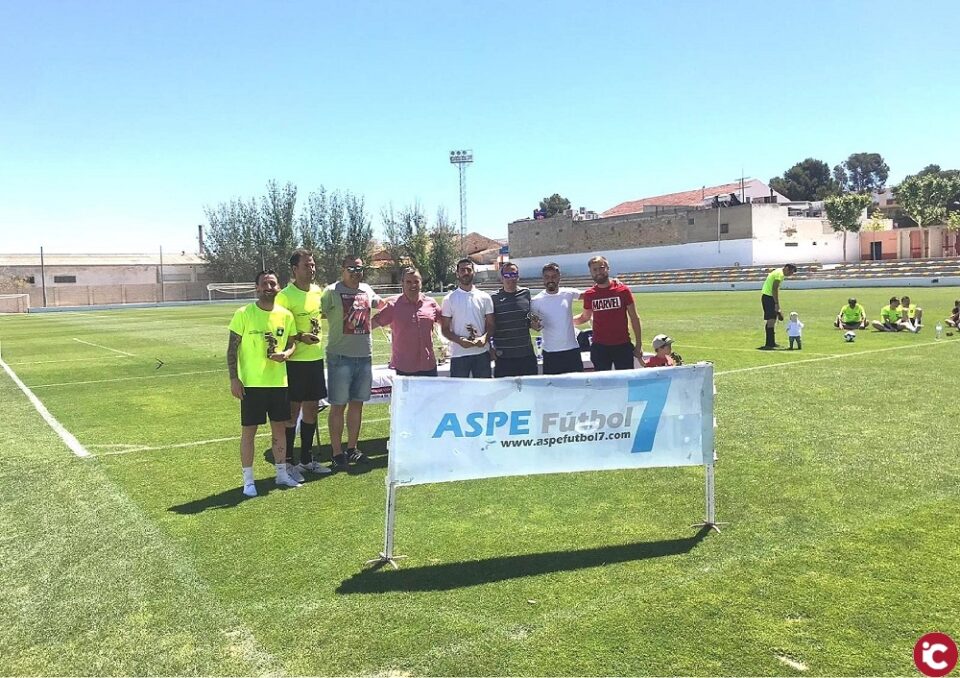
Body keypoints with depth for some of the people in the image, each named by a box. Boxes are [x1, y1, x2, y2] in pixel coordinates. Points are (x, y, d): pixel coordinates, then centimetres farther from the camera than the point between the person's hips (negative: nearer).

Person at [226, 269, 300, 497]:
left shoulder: (286, 315, 4)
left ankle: (282, 474, 26)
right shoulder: (243, 314, -7)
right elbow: (232, 348, -5)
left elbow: (292, 343, 13)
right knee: (248, 430, 3)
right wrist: (233, 378, -10)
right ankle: (248, 480, 14)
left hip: (279, 381, 4)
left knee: (280, 427, 12)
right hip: (251, 382, -4)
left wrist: (286, 354, -10)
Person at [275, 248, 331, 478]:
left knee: (311, 409, 13)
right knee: (292, 411, 1)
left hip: (315, 358, 7)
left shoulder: (317, 291, 7)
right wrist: (300, 337, -26)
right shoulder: (285, 296, -14)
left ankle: (306, 459, 25)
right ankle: (289, 462, 13)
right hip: (295, 361, -7)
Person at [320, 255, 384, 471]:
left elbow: (379, 303, 31)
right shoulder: (332, 291, -7)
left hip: (365, 356, 6)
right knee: (338, 406, 1)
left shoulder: (367, 290, 11)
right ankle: (337, 453, 10)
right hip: (340, 356, -6)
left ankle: (352, 449, 25)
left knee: (357, 404, 13)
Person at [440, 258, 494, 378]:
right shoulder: (449, 299, 2)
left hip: (481, 353, 2)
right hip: (458, 354, -2)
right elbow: (445, 329, 2)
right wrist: (459, 340, -18)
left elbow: (490, 325, 8)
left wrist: (484, 337, -14)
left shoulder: (485, 297, 7)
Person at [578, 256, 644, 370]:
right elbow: (585, 317, 19)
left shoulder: (623, 290, -1)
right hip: (599, 347, 2)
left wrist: (639, 345, -1)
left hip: (622, 346, -1)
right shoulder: (589, 295, 4)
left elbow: (634, 318, 2)